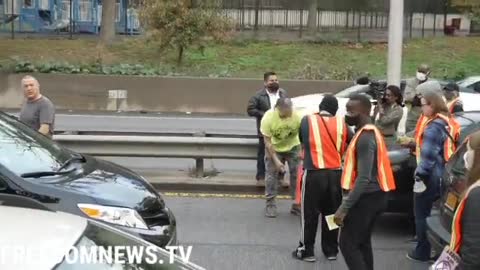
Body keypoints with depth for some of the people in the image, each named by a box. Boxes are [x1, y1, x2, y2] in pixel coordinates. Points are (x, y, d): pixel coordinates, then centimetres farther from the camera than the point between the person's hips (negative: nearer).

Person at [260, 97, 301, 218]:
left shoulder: (297, 116, -28)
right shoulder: (268, 118, -29)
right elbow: (267, 142, -21)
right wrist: (276, 160, -23)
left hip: (292, 147, 1)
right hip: (274, 148, -1)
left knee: (297, 175, -1)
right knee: (271, 175, -5)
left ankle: (297, 204, 9)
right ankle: (270, 205, 7)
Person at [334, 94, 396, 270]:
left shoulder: (365, 138, -21)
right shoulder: (371, 132, 12)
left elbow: (364, 178, -27)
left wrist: (344, 207, -27)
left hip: (366, 197, -10)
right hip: (374, 195, 10)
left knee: (347, 243, -4)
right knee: (362, 242, 18)